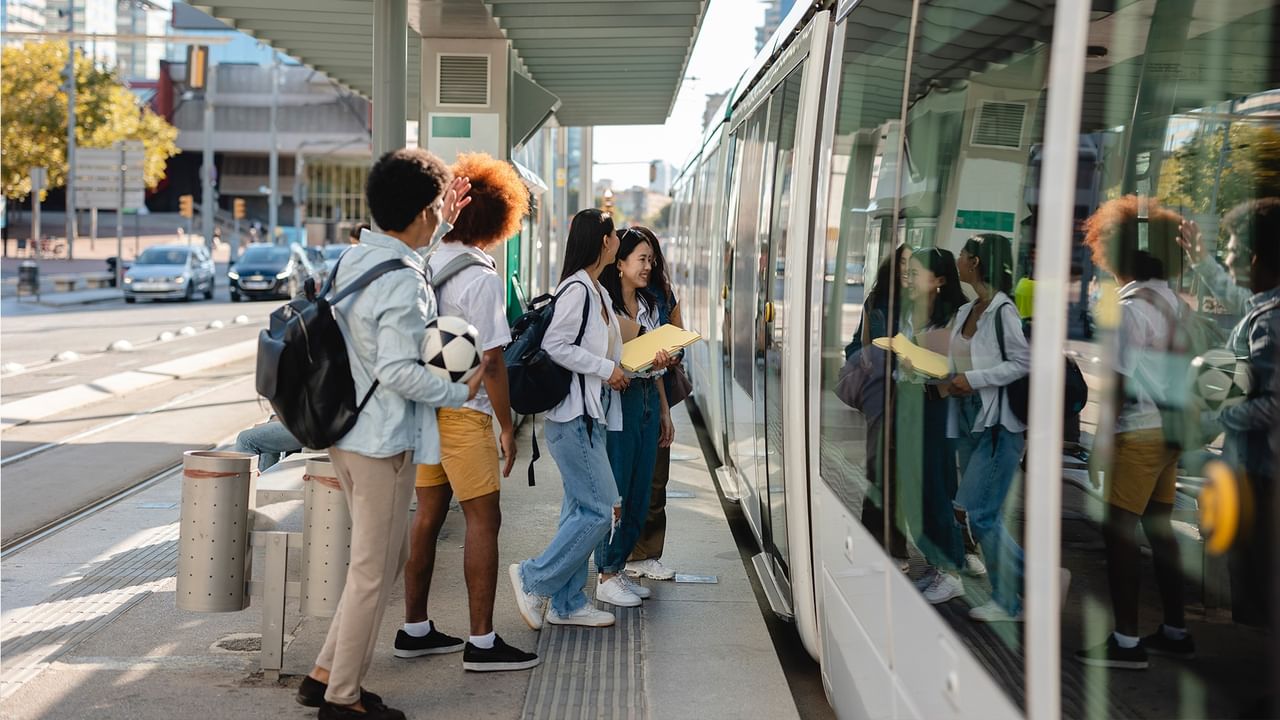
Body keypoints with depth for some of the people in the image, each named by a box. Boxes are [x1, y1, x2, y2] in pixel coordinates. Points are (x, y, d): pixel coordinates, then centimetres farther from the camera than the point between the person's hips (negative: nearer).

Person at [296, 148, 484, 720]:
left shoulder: (353, 261, 7)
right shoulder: (404, 281, -20)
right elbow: (397, 371, -24)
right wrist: (460, 393, -13)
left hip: (346, 431, 9)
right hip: (383, 441, -9)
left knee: (386, 556, 20)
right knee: (372, 573, 3)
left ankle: (326, 673, 25)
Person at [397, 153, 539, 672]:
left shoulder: (421, 264, 5)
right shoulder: (481, 277, -15)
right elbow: (491, 361, -16)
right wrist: (507, 425, -8)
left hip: (424, 402, 8)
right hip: (462, 410, -7)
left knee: (428, 514, 14)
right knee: (483, 519, -2)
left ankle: (414, 629, 21)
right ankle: (482, 643, -1)